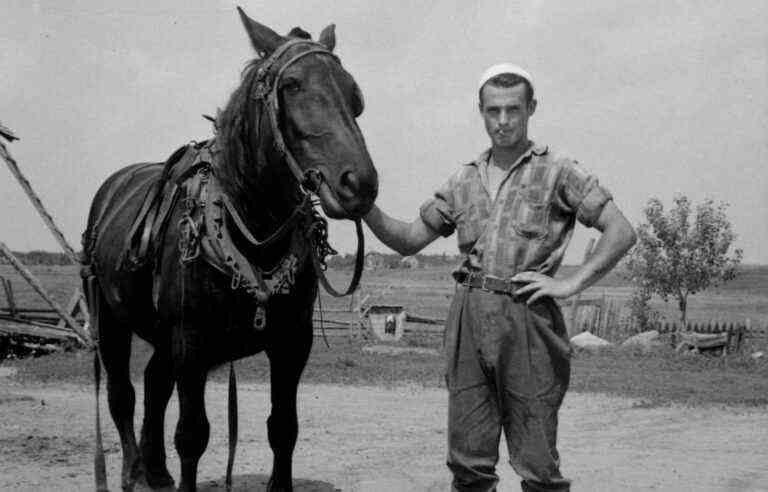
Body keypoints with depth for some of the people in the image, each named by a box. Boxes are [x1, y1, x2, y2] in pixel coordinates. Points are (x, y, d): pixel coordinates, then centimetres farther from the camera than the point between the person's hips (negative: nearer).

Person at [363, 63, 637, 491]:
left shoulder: (557, 171, 1)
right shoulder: (464, 180, 15)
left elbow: (622, 232, -4)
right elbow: (409, 240, 17)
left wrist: (570, 284, -12)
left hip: (528, 319, -4)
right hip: (468, 317, 4)